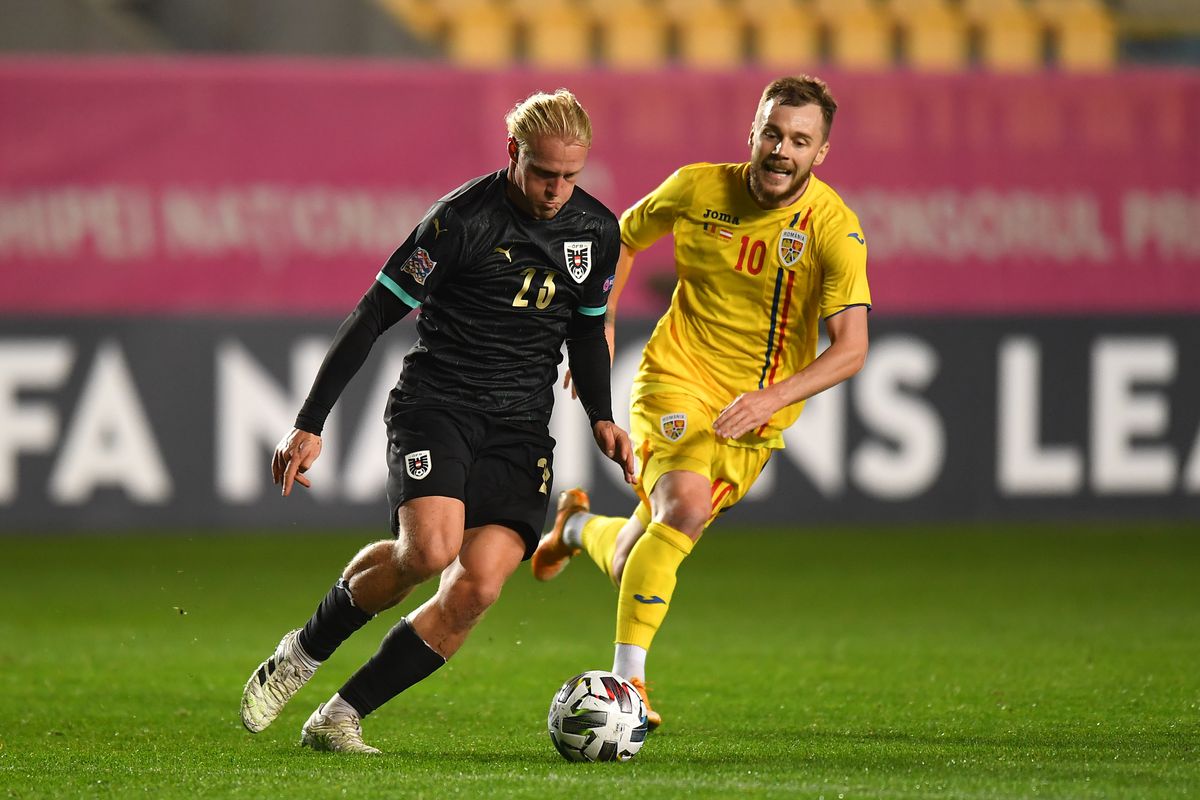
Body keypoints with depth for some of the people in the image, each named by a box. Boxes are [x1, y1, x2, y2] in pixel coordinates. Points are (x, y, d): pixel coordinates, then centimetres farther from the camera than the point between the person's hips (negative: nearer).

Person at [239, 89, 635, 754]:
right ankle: (303, 651, -1)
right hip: (435, 403, -5)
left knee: (477, 588, -15)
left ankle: (338, 717, -2)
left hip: (520, 428, 5)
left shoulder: (596, 230, 5)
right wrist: (310, 424, -12)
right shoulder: (461, 220, -12)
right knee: (430, 548, -29)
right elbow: (372, 317, -9)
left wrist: (601, 419, 8)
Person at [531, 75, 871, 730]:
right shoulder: (697, 189, -7)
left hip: (754, 420, 1)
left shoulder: (834, 228, -14)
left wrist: (773, 396, -36)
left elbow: (851, 348, -22)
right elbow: (624, 239, 13)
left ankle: (582, 525, 43)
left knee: (636, 571, 7)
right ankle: (628, 678, -26)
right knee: (686, 503, -31)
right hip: (677, 379, -1)